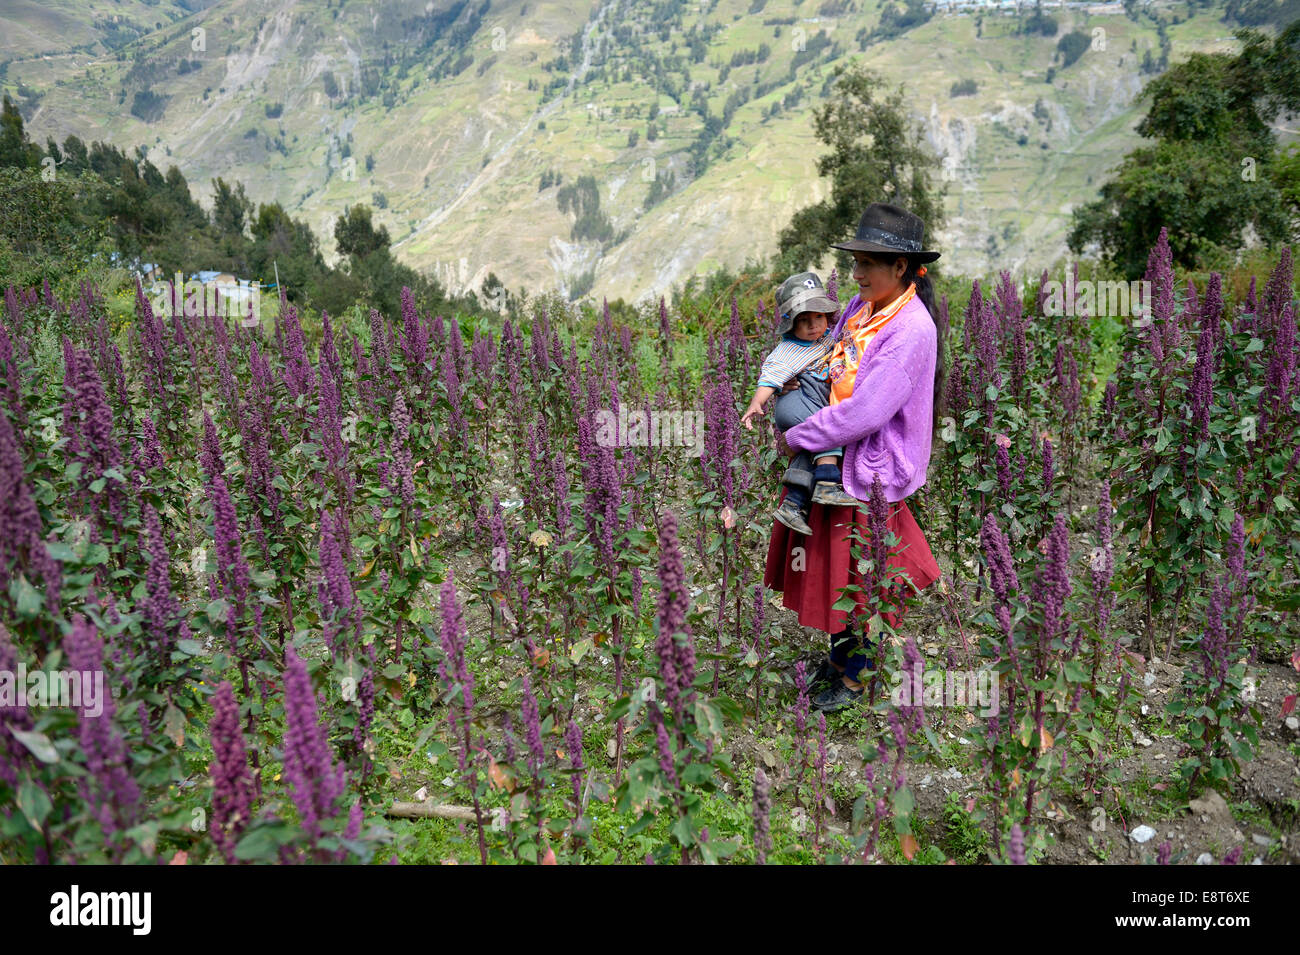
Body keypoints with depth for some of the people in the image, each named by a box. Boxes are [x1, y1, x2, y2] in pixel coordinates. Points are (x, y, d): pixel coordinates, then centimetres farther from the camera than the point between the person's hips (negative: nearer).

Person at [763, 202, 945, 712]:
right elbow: (832, 366, 20)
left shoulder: (912, 330, -22)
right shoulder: (861, 306, 4)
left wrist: (796, 437, -18)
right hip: (833, 459, 8)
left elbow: (864, 412, -27)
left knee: (857, 572, 6)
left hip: (871, 466, -8)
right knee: (829, 563, 18)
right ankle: (839, 655, 38)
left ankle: (854, 675, 26)